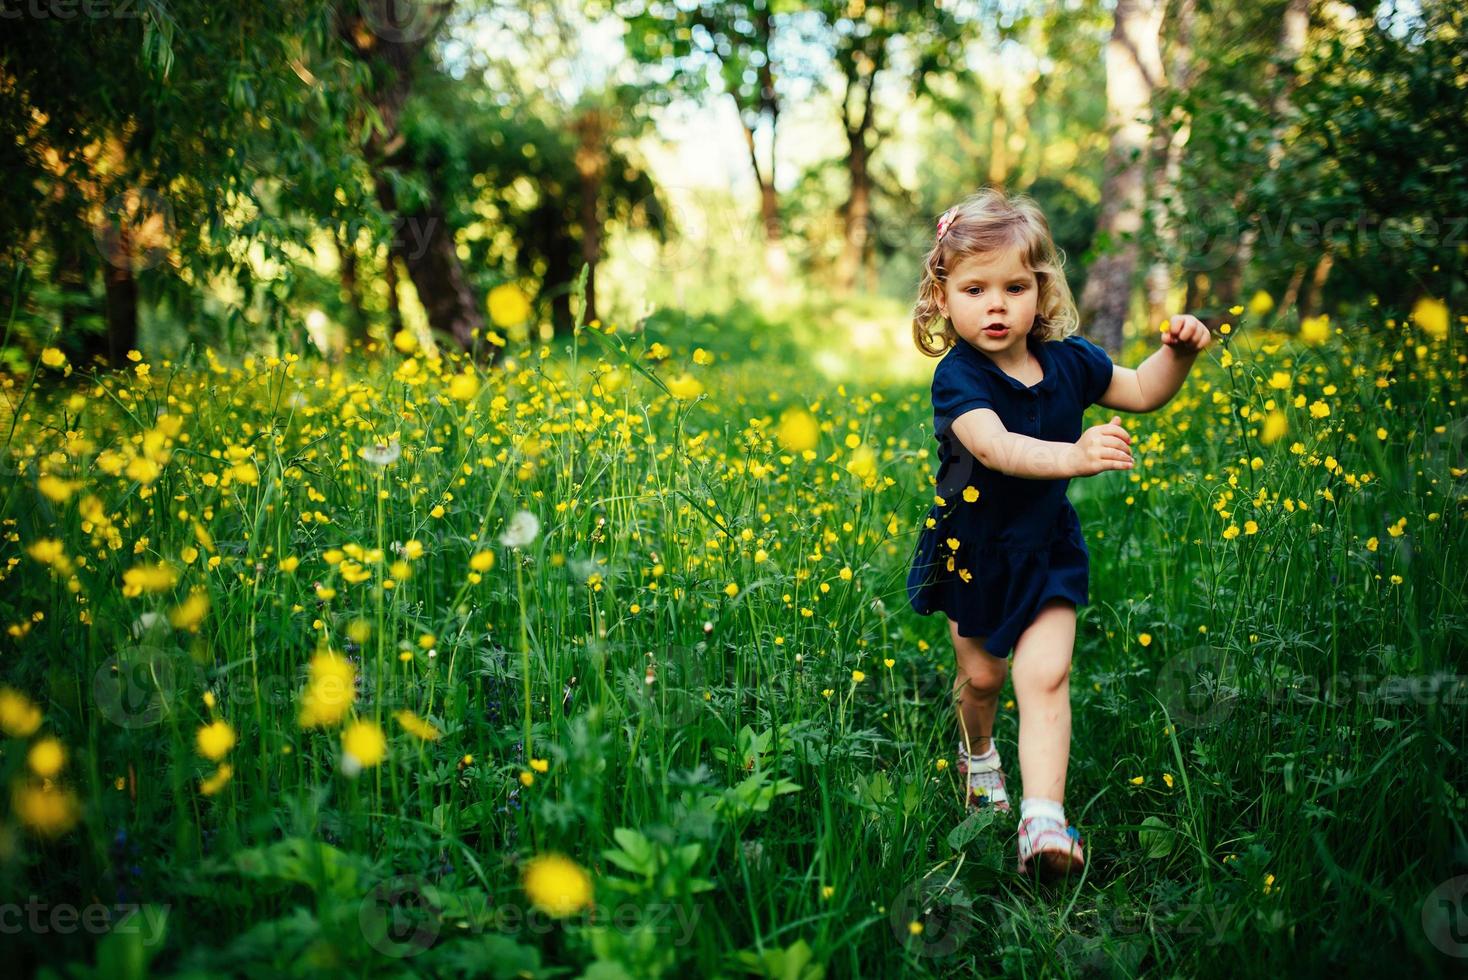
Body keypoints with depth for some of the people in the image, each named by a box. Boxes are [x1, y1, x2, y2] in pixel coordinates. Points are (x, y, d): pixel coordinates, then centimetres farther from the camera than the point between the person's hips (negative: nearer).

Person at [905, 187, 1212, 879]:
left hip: (1046, 550, 2)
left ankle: (1043, 818, -13)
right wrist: (1075, 455, -59)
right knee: (981, 673, 16)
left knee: (1045, 676, -11)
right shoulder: (958, 378, -23)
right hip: (972, 553, -2)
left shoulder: (1068, 361, -7)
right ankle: (978, 751, 48)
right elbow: (995, 447, -43)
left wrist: (1177, 351, -12)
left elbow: (1142, 392, 9)